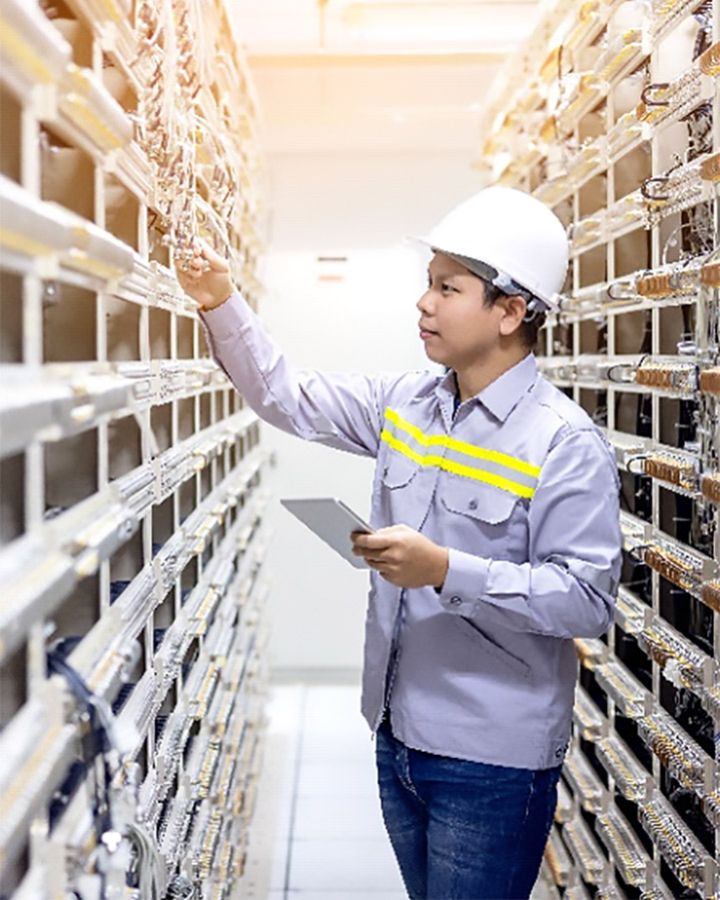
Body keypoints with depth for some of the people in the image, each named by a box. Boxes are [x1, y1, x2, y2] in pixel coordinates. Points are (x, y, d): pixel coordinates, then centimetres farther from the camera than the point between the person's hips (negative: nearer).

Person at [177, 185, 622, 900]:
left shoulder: (564, 443, -18)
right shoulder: (404, 404, 4)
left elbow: (588, 599, -21)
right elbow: (287, 400, 11)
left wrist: (446, 570, -29)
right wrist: (222, 307, -2)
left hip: (492, 761, -7)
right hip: (398, 734, 7)